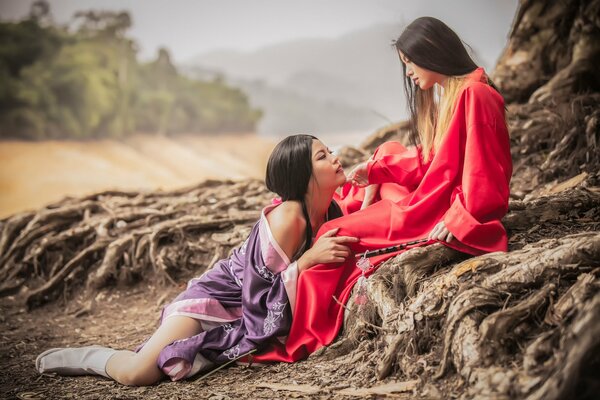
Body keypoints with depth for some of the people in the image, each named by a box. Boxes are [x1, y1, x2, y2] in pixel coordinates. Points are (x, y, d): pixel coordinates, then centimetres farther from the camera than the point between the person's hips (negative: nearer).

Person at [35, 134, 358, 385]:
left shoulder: (330, 210, -4)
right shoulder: (286, 218, -27)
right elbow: (262, 295, -25)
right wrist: (309, 258, -33)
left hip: (254, 310, 8)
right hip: (217, 297, -8)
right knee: (136, 373, -18)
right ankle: (73, 357, 8)